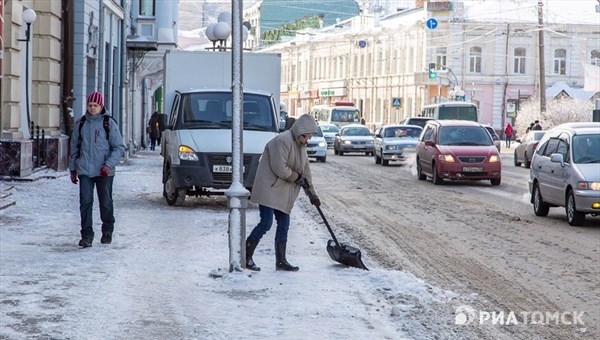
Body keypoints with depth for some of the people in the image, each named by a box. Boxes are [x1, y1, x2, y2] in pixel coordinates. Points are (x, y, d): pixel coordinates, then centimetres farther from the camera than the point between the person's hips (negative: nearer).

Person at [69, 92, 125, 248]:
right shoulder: (80, 124, 8)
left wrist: (109, 164, -13)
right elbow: (74, 148, 15)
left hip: (104, 172, -2)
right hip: (85, 171, 2)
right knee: (85, 203, -6)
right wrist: (72, 169, 13)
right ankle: (87, 235, -3)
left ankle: (107, 232, 26)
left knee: (106, 203, 7)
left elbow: (119, 147, -1)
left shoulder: (108, 123, -1)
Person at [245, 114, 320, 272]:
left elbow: (305, 171, 19)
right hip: (269, 189, -10)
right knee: (266, 223, -14)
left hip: (283, 193, 10)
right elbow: (279, 168, -23)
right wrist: (297, 178, -12)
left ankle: (281, 261, 15)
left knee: (283, 225, 8)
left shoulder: (301, 146, 15)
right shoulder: (283, 141, -16)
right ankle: (246, 256, -7)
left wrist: (312, 194, 15)